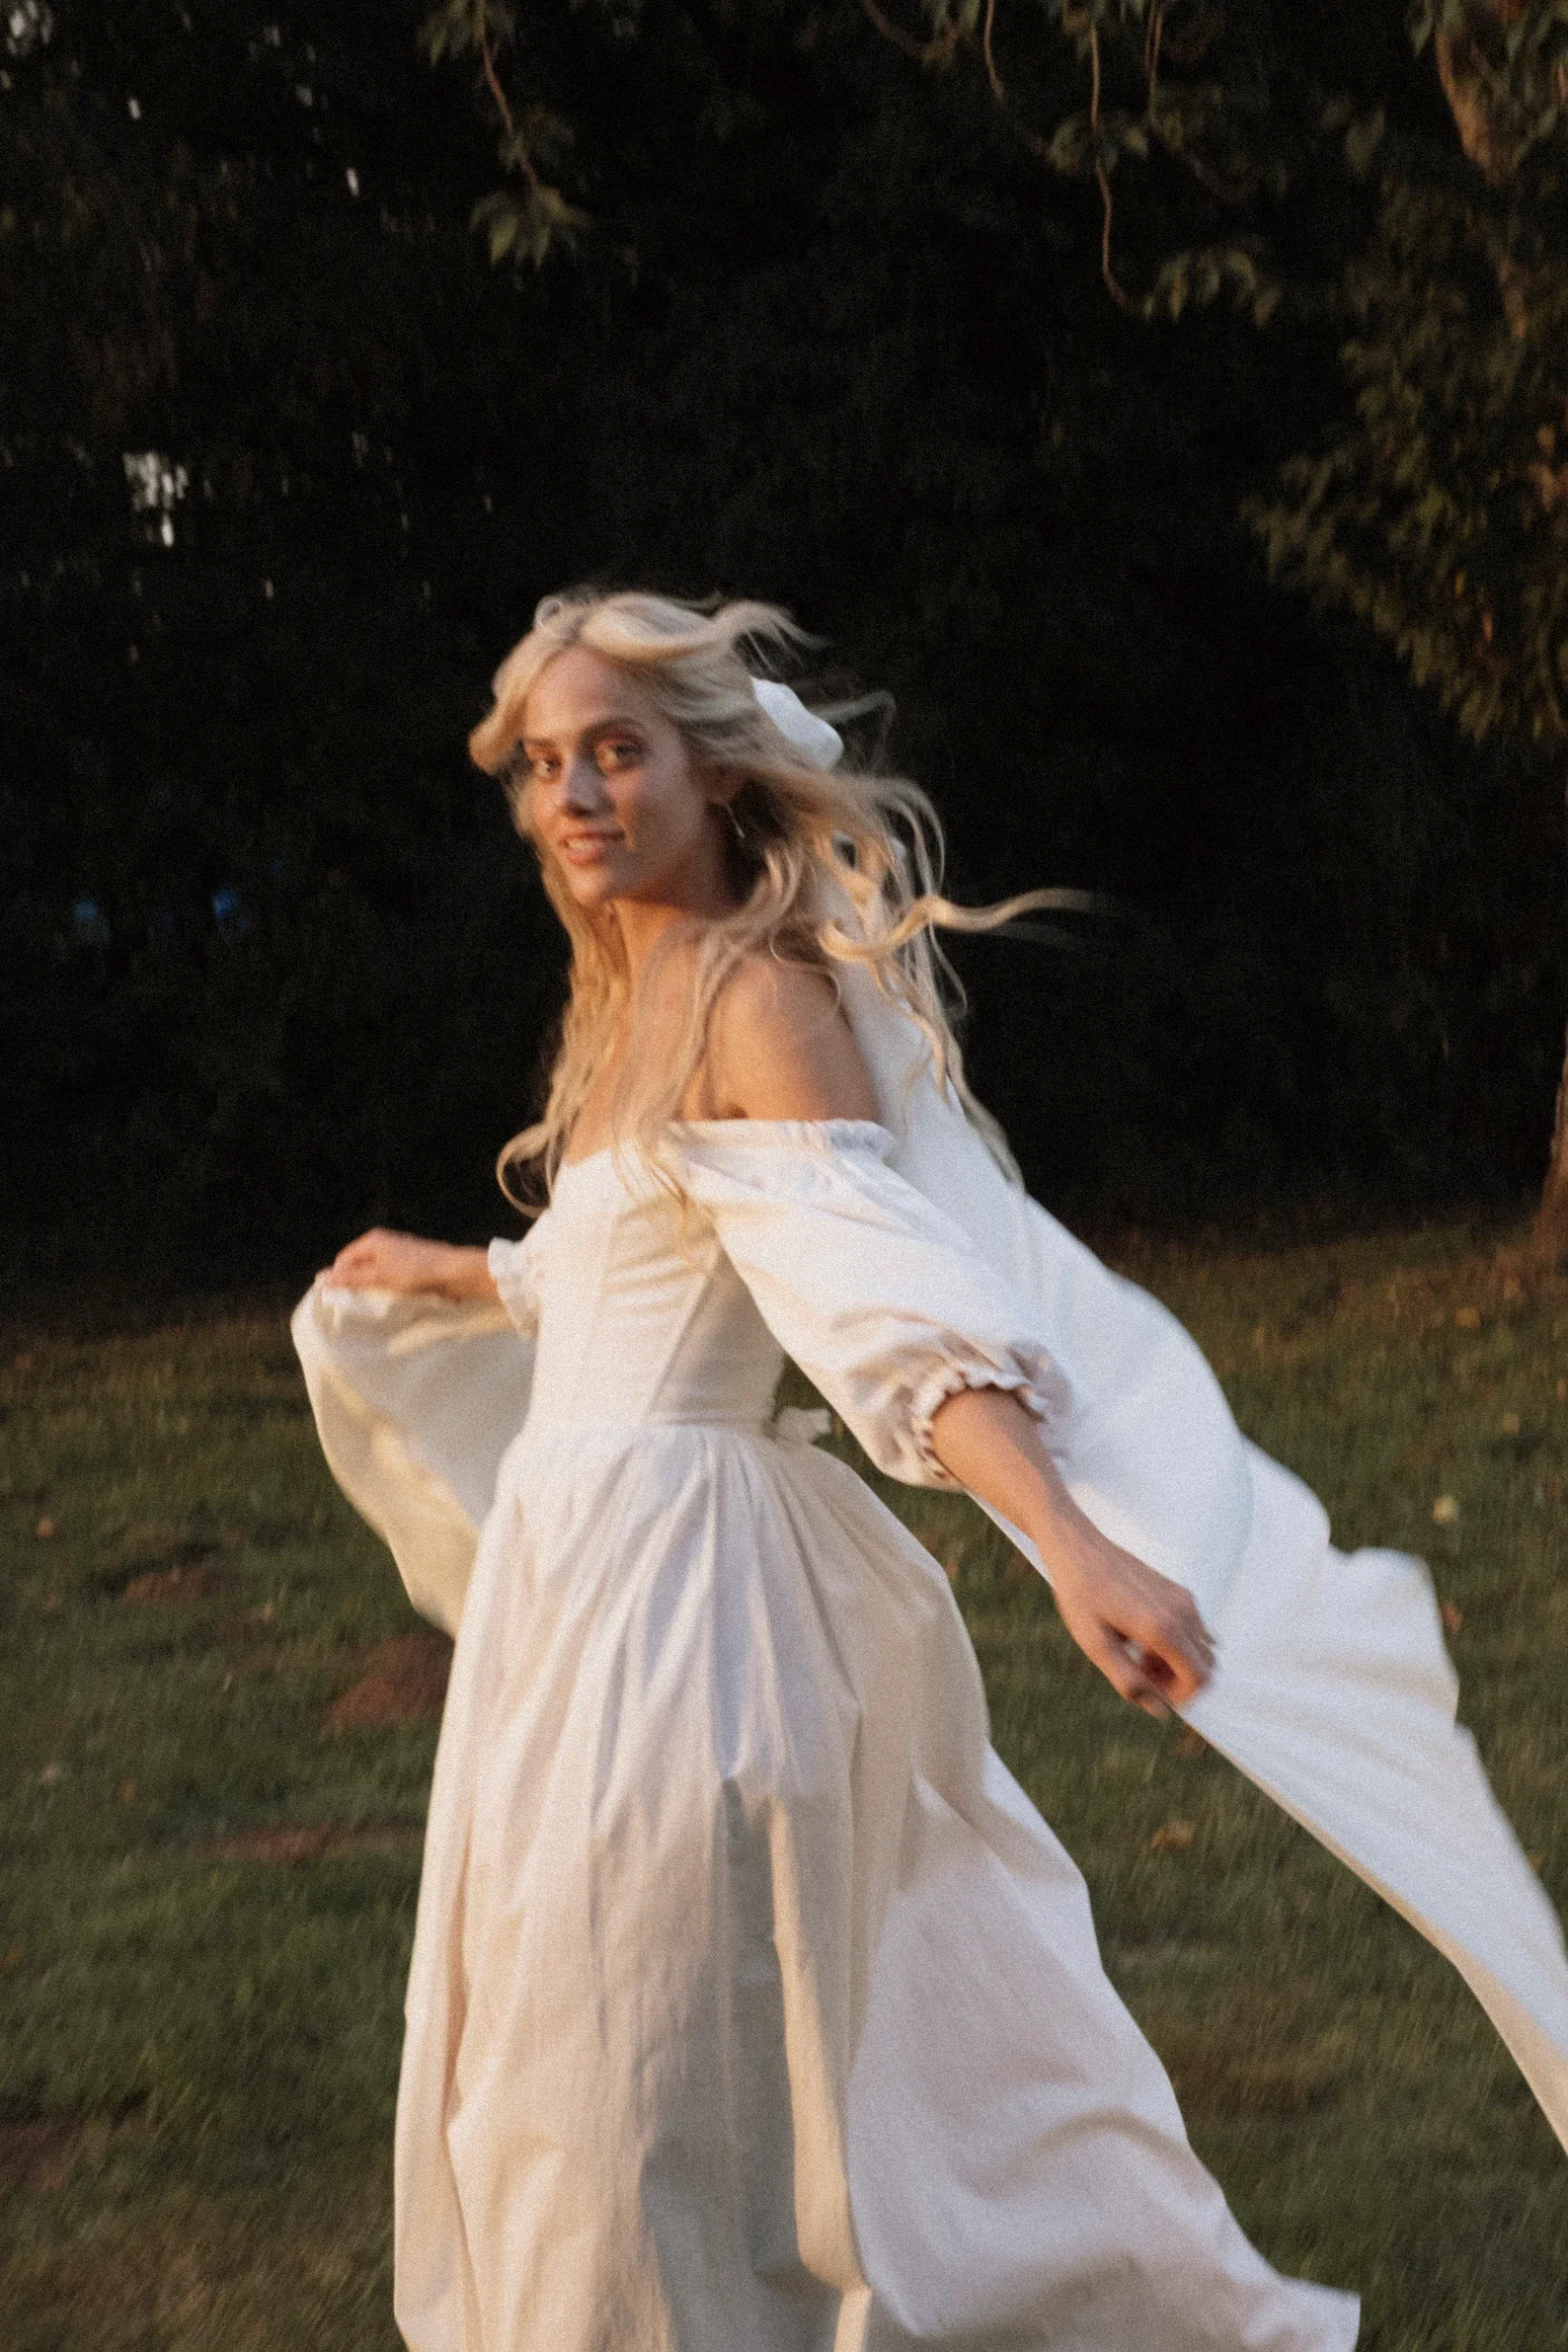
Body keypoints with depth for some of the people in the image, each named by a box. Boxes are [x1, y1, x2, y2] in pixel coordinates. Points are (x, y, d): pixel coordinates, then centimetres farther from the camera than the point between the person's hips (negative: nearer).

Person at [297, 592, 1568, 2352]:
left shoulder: (758, 997, -15)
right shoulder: (640, 1001, 12)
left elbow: (885, 1291, -29)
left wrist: (1072, 1541, -43)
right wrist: (452, 1280, 44)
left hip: (672, 1576, -10)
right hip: (583, 1563, 10)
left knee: (637, 2089, -5)